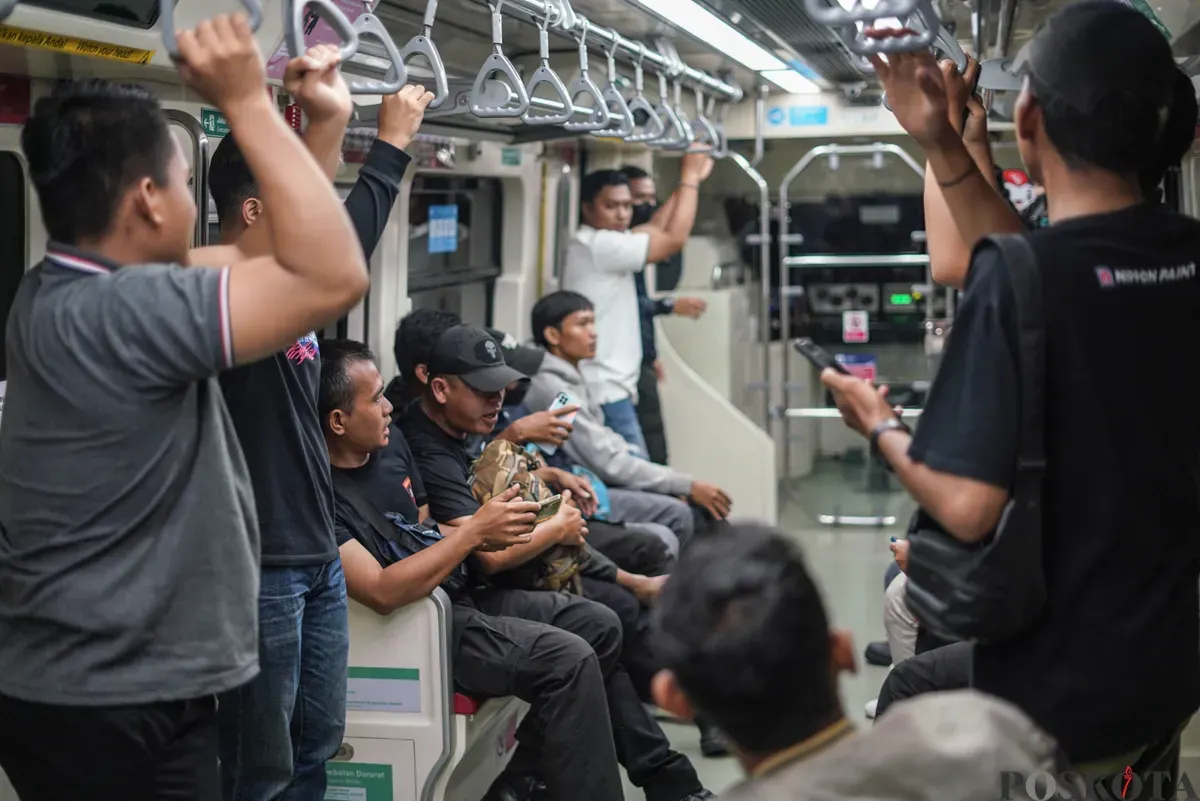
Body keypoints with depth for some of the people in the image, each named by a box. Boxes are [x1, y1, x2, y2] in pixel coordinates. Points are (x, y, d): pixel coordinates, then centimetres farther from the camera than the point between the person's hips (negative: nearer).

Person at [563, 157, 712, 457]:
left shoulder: (593, 244, 15)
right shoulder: (599, 245, -15)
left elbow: (654, 230, 18)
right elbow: (674, 240, -15)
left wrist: (689, 180, 16)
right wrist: (689, 178, -6)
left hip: (609, 389, 10)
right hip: (605, 392, -10)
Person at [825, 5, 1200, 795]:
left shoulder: (1018, 278, -24)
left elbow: (966, 506, -24)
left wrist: (881, 428, -6)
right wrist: (943, 146, 8)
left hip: (1064, 694, -5)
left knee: (911, 688, 25)